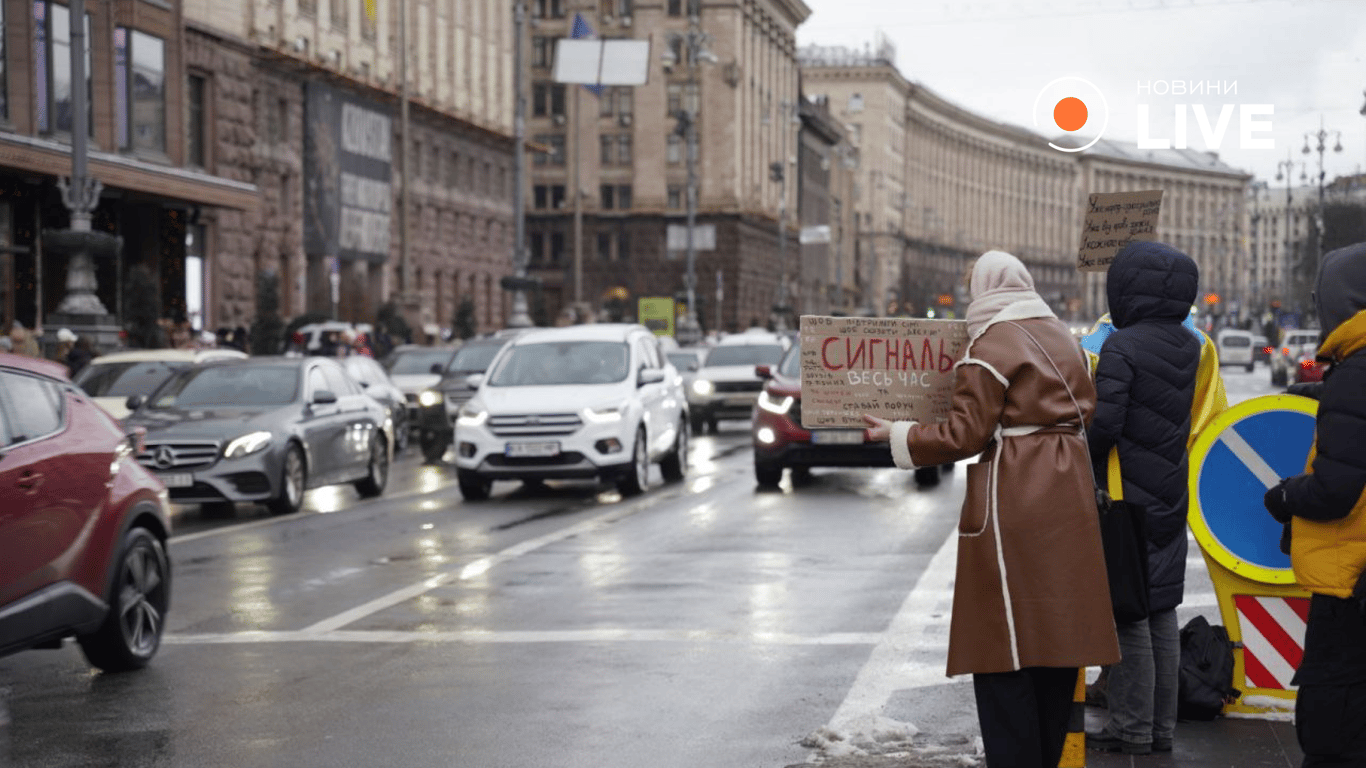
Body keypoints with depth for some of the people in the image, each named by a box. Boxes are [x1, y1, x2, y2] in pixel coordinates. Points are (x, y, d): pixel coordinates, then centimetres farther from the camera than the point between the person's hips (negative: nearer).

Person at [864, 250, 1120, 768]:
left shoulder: (990, 346, -10)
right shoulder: (1062, 338, 12)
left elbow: (965, 434, -13)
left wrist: (897, 436, -2)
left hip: (1014, 501, -8)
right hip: (1068, 494, 8)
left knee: (1007, 641, -3)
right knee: (1057, 634, 13)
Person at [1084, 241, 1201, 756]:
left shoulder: (1122, 346, -16)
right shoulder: (1188, 347, 7)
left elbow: (1105, 423, -21)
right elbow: (1187, 418, 12)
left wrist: (1084, 471, -7)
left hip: (1127, 499, -7)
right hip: (1170, 500, 8)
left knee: (1126, 612, -1)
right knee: (1161, 611, 13)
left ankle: (1131, 728, 4)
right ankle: (1161, 726, 19)